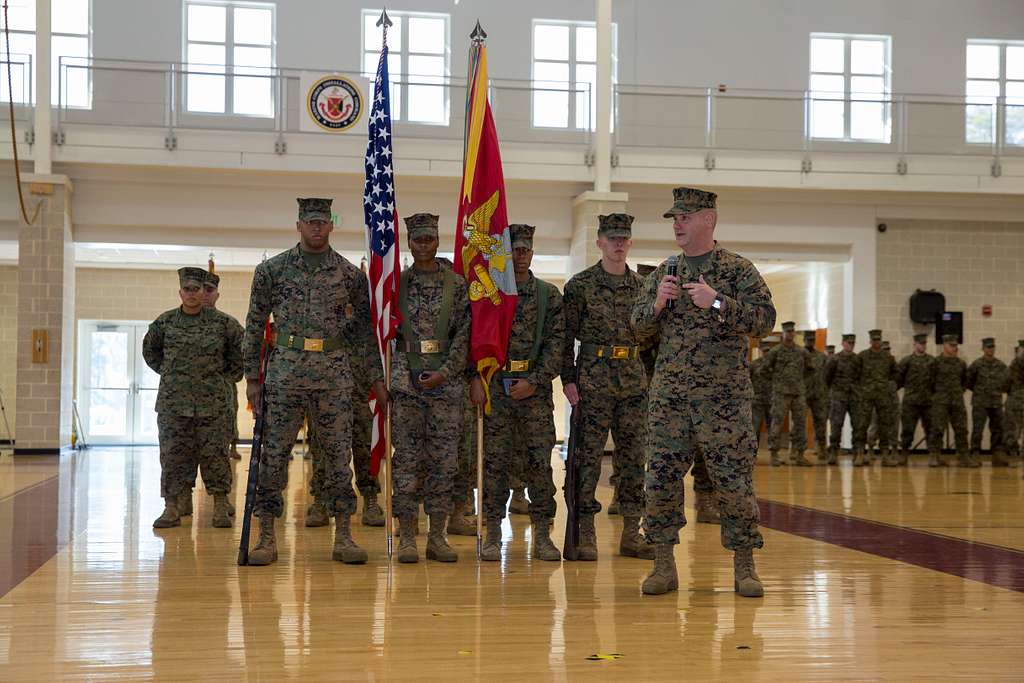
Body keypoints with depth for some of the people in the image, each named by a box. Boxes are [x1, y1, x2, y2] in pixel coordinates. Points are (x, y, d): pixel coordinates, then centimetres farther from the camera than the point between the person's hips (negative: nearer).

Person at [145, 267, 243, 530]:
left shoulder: (222, 322, 0)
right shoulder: (165, 322, 5)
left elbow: (242, 348, 12)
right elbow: (150, 350, 21)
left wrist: (228, 376, 11)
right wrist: (167, 372, 15)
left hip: (211, 401, -1)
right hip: (172, 401, 1)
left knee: (213, 453, 0)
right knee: (172, 454, 1)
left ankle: (220, 508, 8)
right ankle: (171, 509, 7)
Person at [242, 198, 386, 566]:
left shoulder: (350, 274, 6)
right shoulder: (272, 269, 3)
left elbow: (365, 329, 10)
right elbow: (255, 325, 6)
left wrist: (375, 378, 7)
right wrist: (252, 377, 2)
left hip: (334, 374, 1)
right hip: (284, 372, -1)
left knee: (337, 454, 3)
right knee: (274, 454, 0)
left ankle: (343, 536, 10)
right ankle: (266, 538, 8)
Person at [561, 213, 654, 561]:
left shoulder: (642, 286, 12)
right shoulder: (580, 285, -1)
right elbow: (566, 336, -2)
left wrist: (651, 377, 11)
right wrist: (567, 379, -9)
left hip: (634, 383, 4)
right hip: (593, 381, -4)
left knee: (633, 458, 6)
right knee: (588, 458, -2)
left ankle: (631, 534, 13)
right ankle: (585, 534, 5)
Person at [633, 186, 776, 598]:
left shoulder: (738, 270, 1)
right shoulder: (663, 274, 13)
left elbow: (764, 320, -8)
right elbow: (638, 327, 14)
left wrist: (718, 302, -18)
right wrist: (657, 303, -6)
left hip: (724, 395, -4)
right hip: (669, 394, 4)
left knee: (734, 479, -1)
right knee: (661, 478, 2)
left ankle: (744, 567, 10)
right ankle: (664, 565, 13)